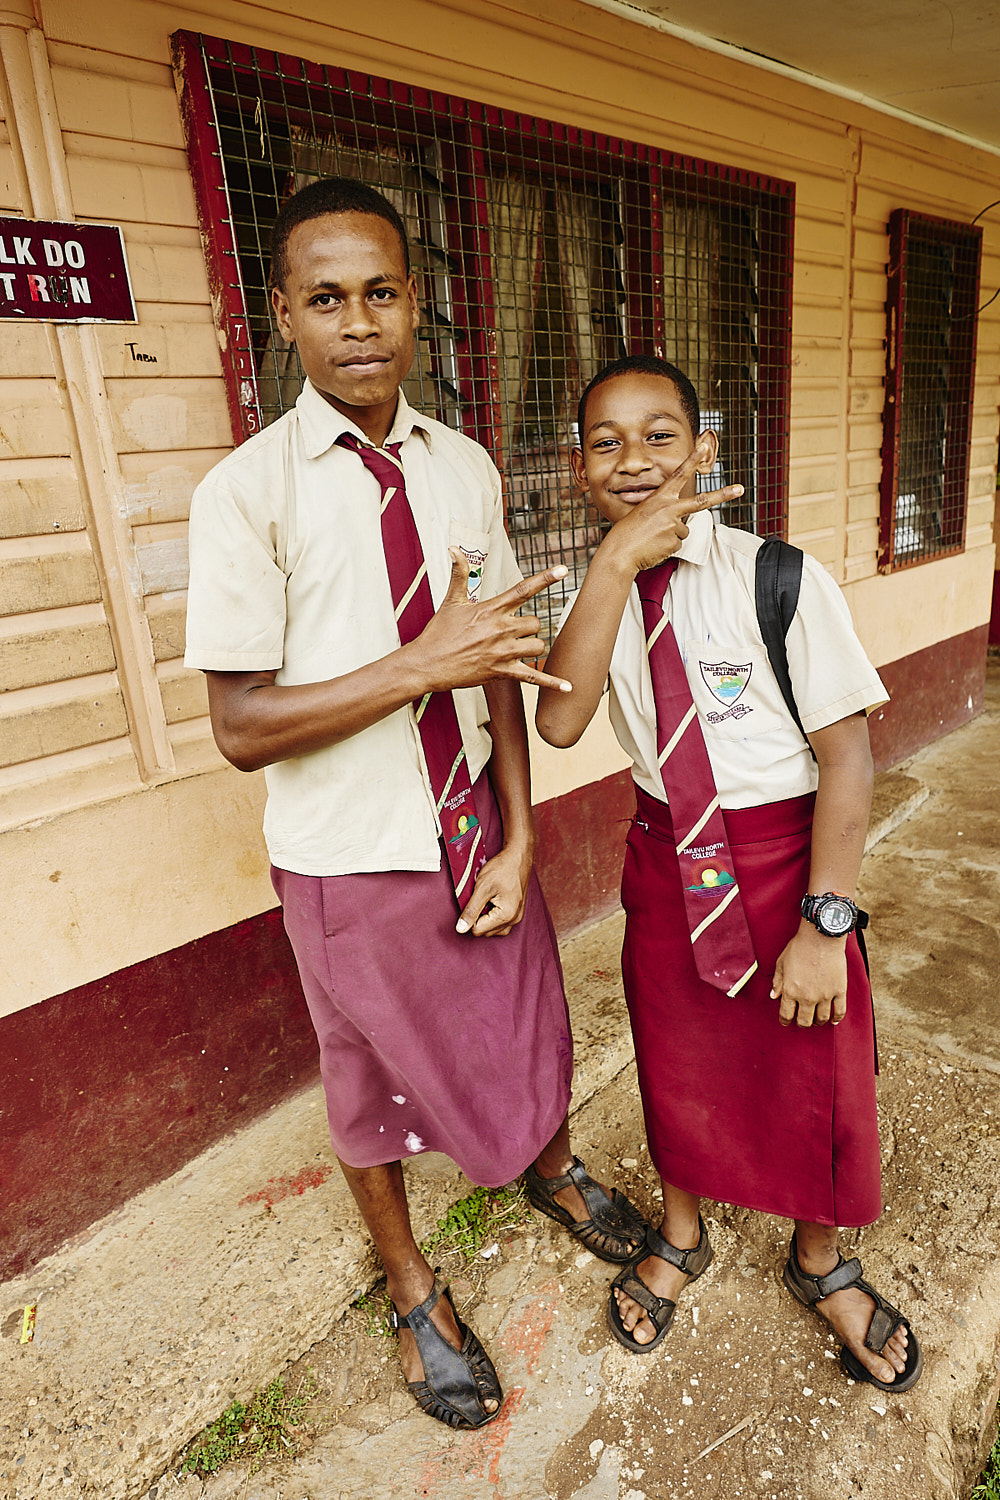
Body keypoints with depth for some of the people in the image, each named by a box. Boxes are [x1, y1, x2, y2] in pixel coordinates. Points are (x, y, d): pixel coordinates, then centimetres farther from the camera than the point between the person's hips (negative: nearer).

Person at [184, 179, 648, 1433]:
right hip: (351, 859, -3)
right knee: (375, 1082, 19)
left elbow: (502, 661, -1)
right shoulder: (245, 492, -14)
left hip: (474, 827, 4)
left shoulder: (465, 469, -1)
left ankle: (550, 1168, 60)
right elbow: (242, 727, -17)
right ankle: (410, 1290, 50)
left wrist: (518, 836, -8)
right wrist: (422, 664, -26)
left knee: (525, 1034, 24)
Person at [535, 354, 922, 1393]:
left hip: (784, 855, -2)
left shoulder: (782, 582, -16)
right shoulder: (595, 593, -5)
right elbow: (559, 722, -22)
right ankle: (680, 1238, 51)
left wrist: (825, 924, -16)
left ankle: (819, 1263, 48)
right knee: (677, 1063, 20)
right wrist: (618, 560, -28)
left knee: (811, 1079, 15)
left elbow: (845, 755, -14)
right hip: (667, 858, 3)